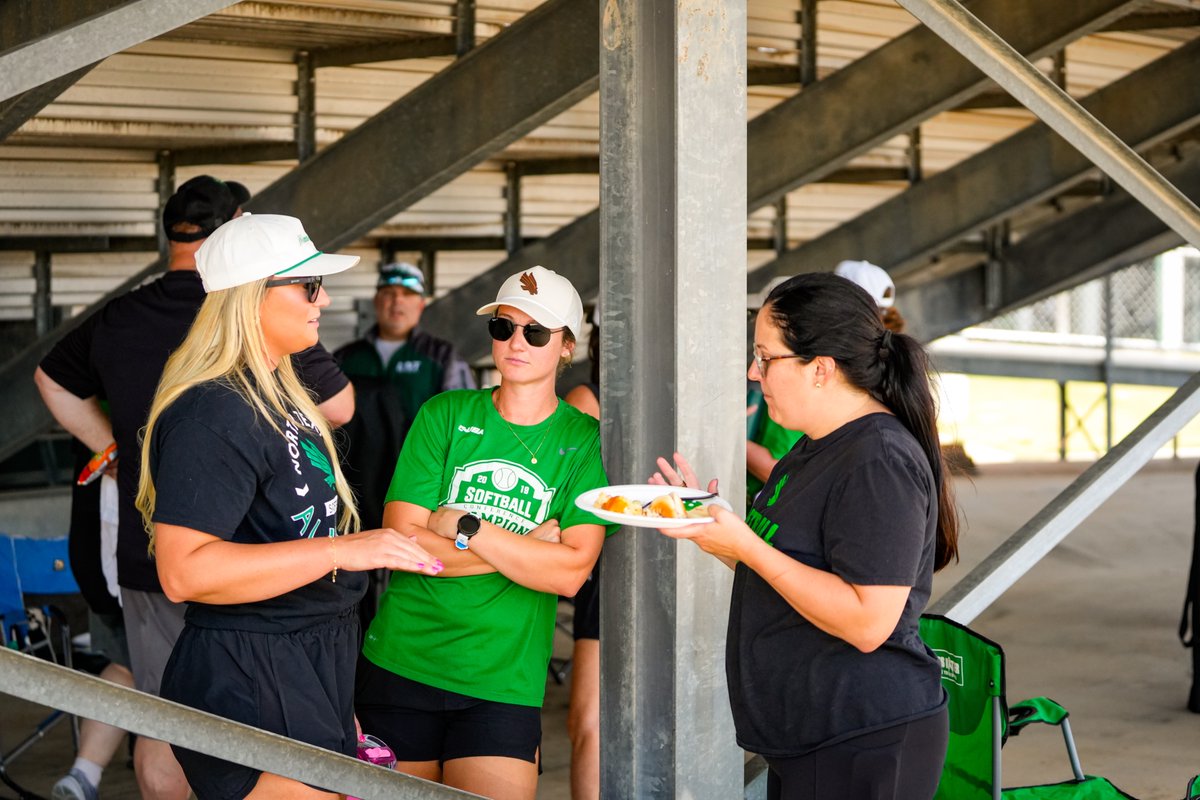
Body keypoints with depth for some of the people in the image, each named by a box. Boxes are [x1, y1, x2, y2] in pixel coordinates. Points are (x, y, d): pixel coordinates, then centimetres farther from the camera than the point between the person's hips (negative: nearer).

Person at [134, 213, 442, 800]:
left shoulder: (278, 393, 14)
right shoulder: (213, 413, -19)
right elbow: (184, 571, -28)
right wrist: (341, 551, -28)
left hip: (314, 669, 10)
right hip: (247, 680, -10)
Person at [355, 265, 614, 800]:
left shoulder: (584, 441, 0)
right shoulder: (445, 415, 2)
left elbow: (569, 573, -12)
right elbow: (401, 539, -8)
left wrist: (465, 527, -14)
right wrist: (526, 546, -10)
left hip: (503, 683, -1)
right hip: (400, 668, 1)